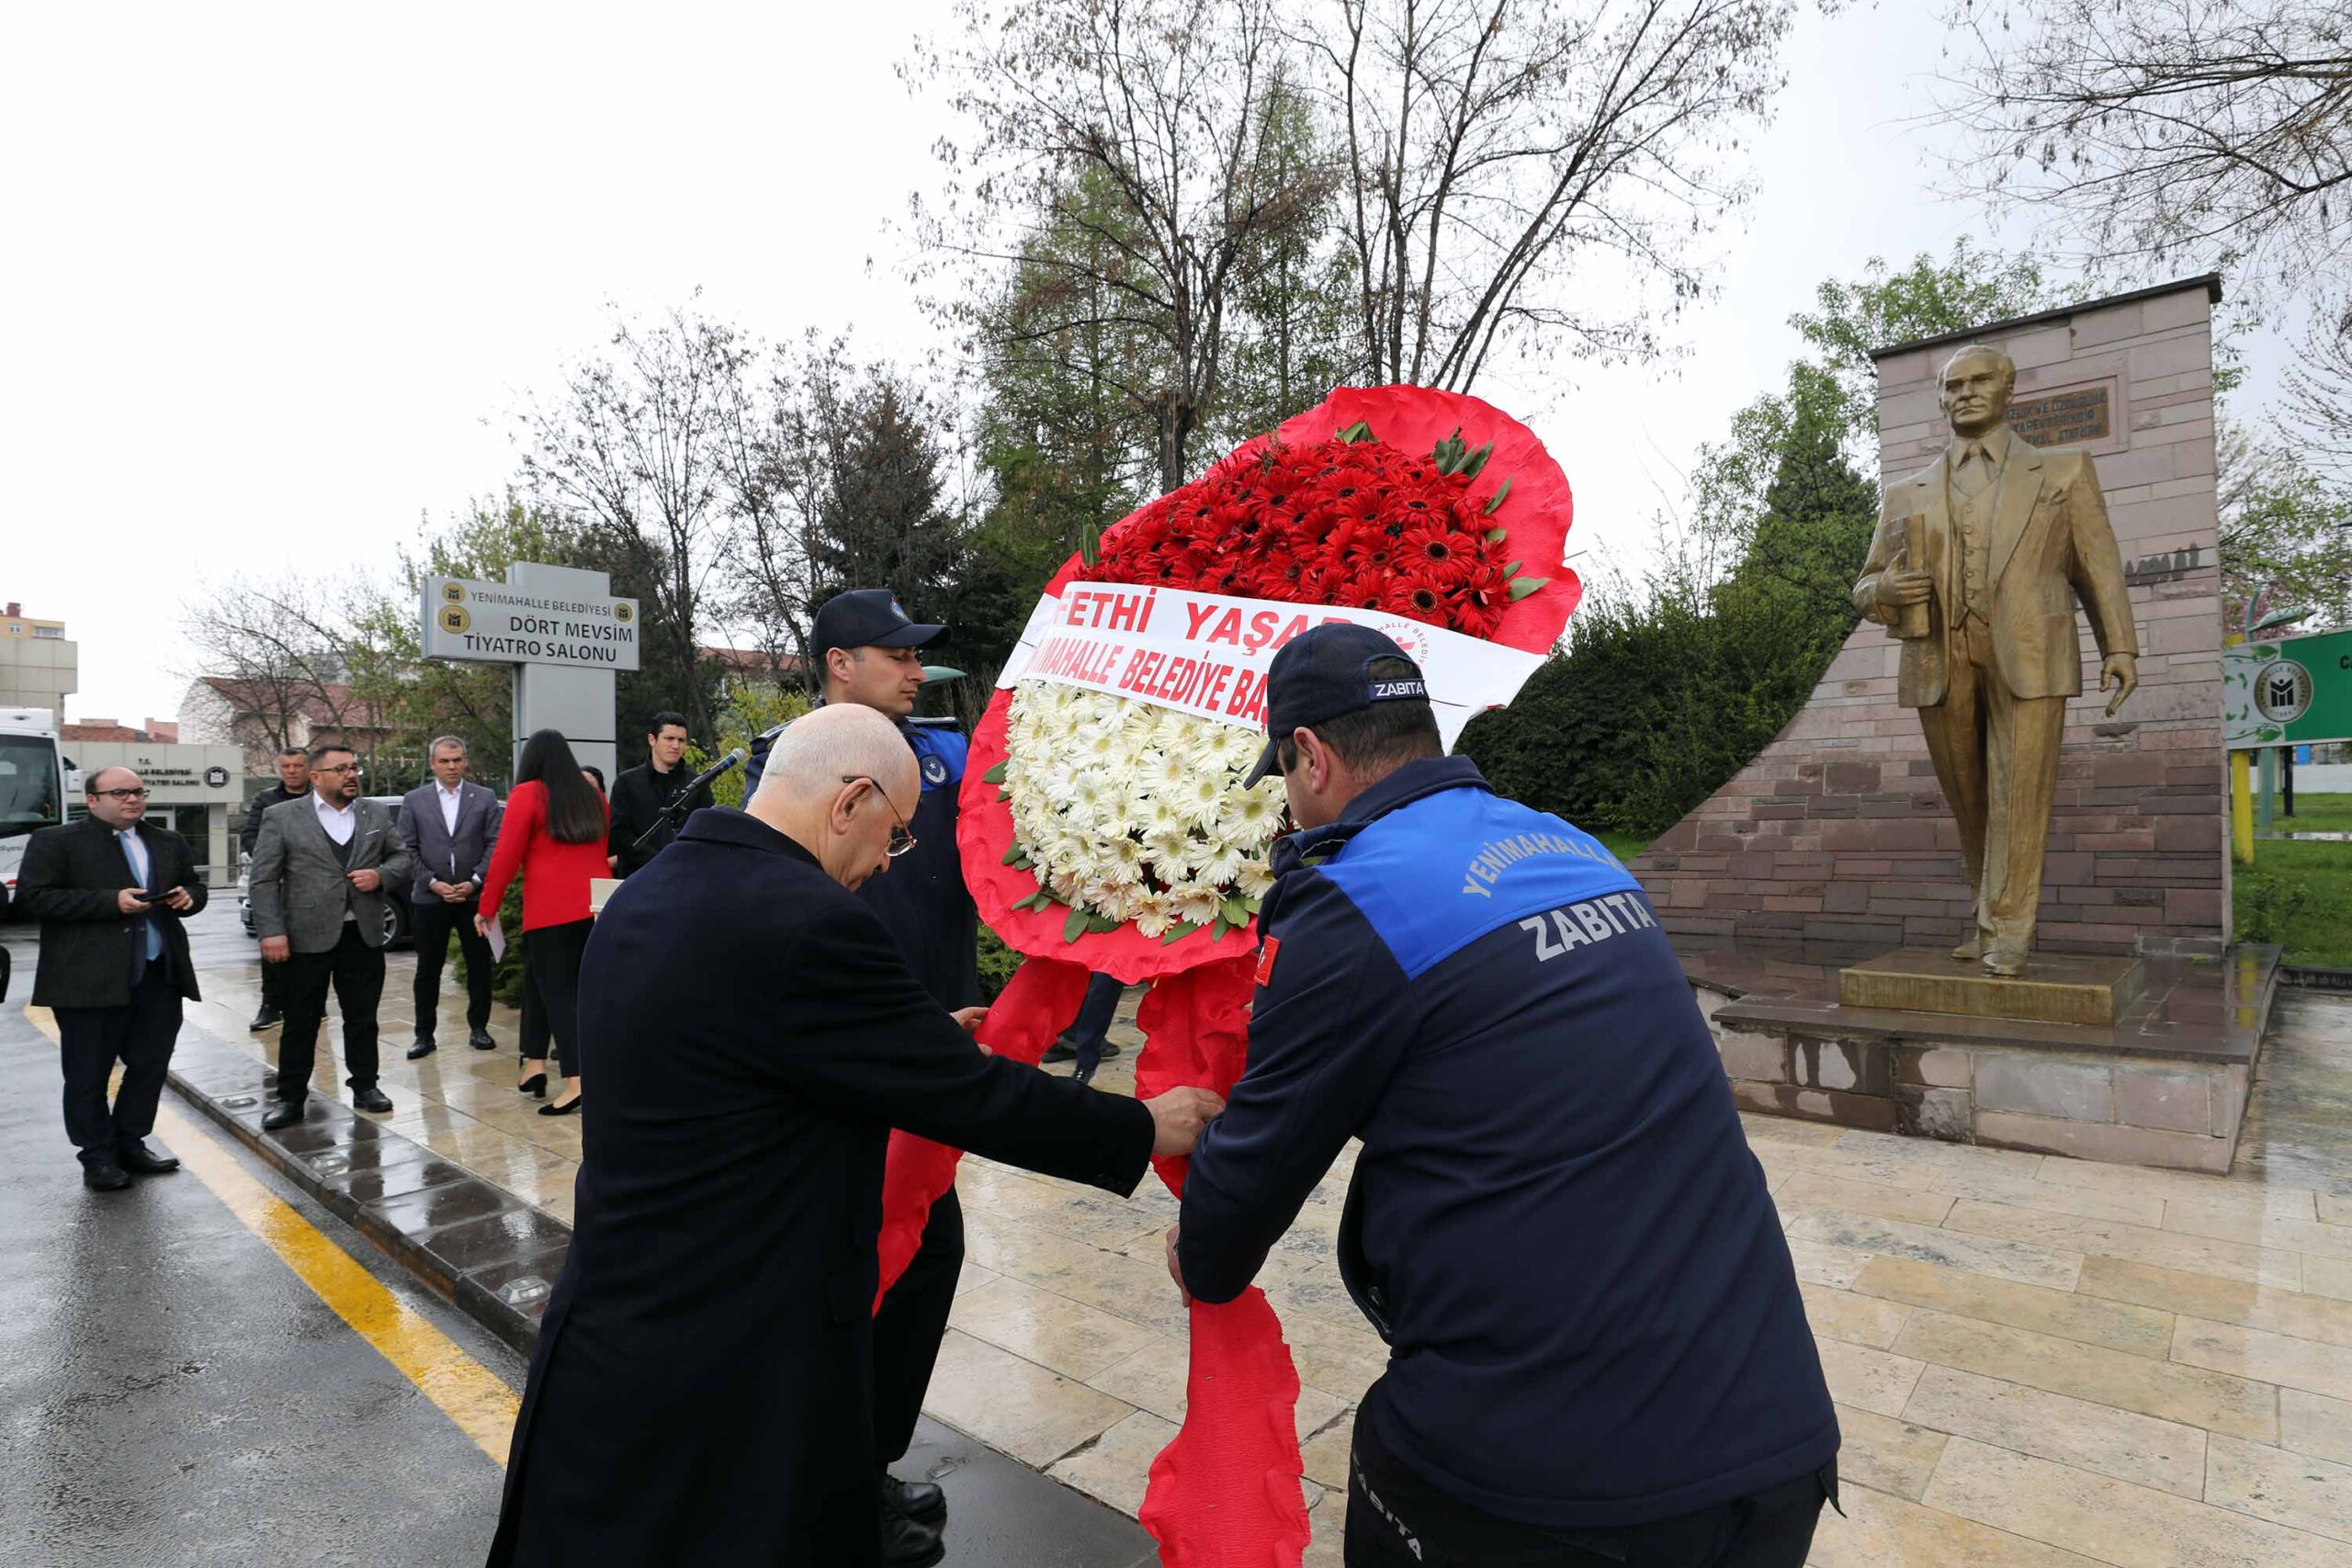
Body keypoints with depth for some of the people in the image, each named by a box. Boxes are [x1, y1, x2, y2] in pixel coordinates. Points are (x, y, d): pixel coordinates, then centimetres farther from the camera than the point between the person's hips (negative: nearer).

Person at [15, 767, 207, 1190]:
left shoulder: (169, 842, 13)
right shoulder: (54, 841, -3)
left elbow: (194, 885, 22)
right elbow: (30, 899, -10)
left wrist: (188, 896, -2)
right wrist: (110, 902, -19)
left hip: (160, 976, 5)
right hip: (90, 980, -5)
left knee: (150, 1067, 11)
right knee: (88, 1075, 6)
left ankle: (130, 1144, 25)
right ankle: (98, 1158, 18)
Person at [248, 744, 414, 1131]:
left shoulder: (378, 814, 8)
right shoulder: (282, 817, -1)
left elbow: (403, 858, 14)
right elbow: (264, 880, -4)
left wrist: (381, 876, -8)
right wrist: (271, 932, -11)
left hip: (364, 935, 3)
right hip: (307, 937, -3)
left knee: (363, 1018, 11)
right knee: (300, 1022, 7)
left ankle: (365, 1086, 23)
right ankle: (291, 1097, 18)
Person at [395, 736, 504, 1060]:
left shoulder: (485, 798, 4)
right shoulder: (413, 801, 6)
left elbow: (494, 845, 0)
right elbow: (408, 849, 2)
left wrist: (474, 881, -11)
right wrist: (433, 883, -9)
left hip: (474, 896, 0)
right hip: (429, 897, 0)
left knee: (479, 966, 6)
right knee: (428, 969, 7)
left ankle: (478, 1027, 17)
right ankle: (424, 1034, 15)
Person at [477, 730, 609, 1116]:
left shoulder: (527, 795, -2)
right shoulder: (591, 795, 13)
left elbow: (506, 856, -5)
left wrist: (487, 907, 2)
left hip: (552, 910, -5)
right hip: (597, 905, 5)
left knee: (557, 991, -3)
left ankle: (575, 1082, -10)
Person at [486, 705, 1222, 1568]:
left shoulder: (645, 894, 1)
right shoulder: (808, 919, -26)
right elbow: (974, 1099, -20)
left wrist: (926, 1044, 16)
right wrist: (1148, 1127, -6)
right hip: (734, 1371, -8)